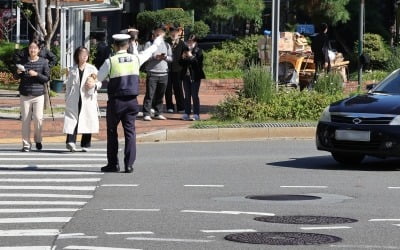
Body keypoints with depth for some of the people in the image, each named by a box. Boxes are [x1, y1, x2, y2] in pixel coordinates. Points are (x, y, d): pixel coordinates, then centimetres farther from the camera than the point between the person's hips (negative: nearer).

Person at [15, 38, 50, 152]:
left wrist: (36, 74, -16)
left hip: (38, 95, -1)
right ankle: (26, 144, 9)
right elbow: (18, 77, 14)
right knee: (25, 120, 1)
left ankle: (38, 139, 19)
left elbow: (47, 78, -2)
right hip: (25, 95, 2)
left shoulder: (43, 62, 0)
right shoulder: (23, 61, 5)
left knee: (38, 118, -6)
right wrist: (18, 73, -8)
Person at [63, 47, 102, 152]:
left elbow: (99, 83, 9)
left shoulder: (92, 69, 9)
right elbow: (68, 85, 14)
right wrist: (67, 99, 7)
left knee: (87, 121, 1)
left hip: (88, 99, 0)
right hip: (74, 100, 0)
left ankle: (86, 145, 9)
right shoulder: (72, 70, 12)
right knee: (72, 120, -13)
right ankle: (70, 142, -23)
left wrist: (94, 85, -13)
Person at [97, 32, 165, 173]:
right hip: (132, 101, 3)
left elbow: (99, 78, 2)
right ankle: (129, 165, 0)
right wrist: (158, 42, 38)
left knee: (112, 131, 10)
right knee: (130, 131, 5)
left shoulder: (110, 61, -10)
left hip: (115, 102, -3)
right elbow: (149, 52, 20)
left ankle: (113, 164, 11)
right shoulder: (136, 59, 0)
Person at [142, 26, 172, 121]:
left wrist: (166, 57, -7)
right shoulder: (149, 44, 3)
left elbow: (171, 58, 14)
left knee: (160, 95, 8)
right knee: (149, 95, -7)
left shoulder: (166, 45, 15)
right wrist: (154, 57, -17)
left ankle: (158, 113, 16)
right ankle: (146, 114, -7)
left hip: (164, 74, 4)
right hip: (152, 73, -4)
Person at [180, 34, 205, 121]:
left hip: (195, 76, -5)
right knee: (187, 95, 7)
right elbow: (181, 63, 15)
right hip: (186, 75, 5)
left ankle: (196, 114, -2)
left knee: (194, 95, -5)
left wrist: (191, 57, -17)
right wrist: (183, 58, -3)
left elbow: (198, 63, -13)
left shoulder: (198, 51, -4)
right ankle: (187, 113, 11)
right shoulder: (185, 50, 12)